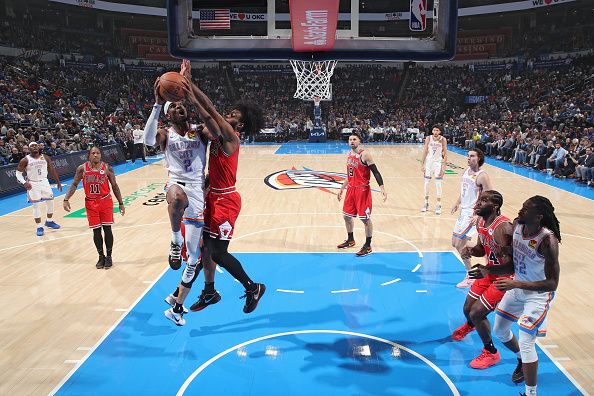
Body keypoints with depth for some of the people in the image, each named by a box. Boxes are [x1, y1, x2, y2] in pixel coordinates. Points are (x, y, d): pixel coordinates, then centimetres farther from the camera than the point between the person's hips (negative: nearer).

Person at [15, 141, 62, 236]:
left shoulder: (45, 157, -1)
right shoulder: (25, 160, -9)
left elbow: (52, 170, 6)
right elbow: (18, 173, -4)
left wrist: (58, 182, 6)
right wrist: (24, 182, -20)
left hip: (44, 182, 3)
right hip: (33, 184, -3)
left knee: (50, 201, 10)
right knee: (36, 205, -1)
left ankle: (49, 221, 31)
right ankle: (39, 227, 8)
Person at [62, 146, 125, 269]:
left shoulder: (107, 168, -7)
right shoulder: (82, 168, -6)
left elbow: (114, 186, 1)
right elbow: (74, 184, 2)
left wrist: (121, 203, 1)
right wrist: (66, 199, -11)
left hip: (106, 201, -1)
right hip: (91, 203, 1)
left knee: (107, 229, -1)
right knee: (96, 231, 5)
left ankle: (108, 256, 13)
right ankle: (101, 256, 20)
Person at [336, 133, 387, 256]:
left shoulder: (365, 155, -14)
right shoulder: (349, 154, 10)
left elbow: (375, 172, -17)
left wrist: (382, 188, -28)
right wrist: (342, 189, 23)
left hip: (362, 190, -8)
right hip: (351, 189, 8)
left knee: (365, 219, -2)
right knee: (346, 216, 14)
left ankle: (368, 246, 10)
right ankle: (350, 240, 34)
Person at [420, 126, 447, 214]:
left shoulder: (443, 140, -10)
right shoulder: (428, 138, -5)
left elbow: (445, 154, -7)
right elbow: (425, 151, 1)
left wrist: (443, 167, -13)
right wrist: (423, 165, -2)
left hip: (438, 162, -2)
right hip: (429, 161, 2)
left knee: (438, 184, -4)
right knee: (426, 183, 5)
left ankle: (438, 205, 3)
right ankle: (426, 203, 18)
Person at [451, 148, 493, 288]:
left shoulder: (482, 176, -19)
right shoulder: (466, 171, 7)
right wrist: (457, 203, 22)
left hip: (473, 213, -9)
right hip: (464, 211, 9)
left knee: (460, 245, -8)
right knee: (455, 243, 14)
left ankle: (470, 277, 6)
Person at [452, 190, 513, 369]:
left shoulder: (502, 228, -31)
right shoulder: (482, 222, -3)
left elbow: (511, 264, -31)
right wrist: (470, 250, -10)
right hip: (489, 272, 8)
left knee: (477, 313, -9)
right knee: (467, 309, 18)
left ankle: (491, 353, 15)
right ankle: (470, 326, 56)